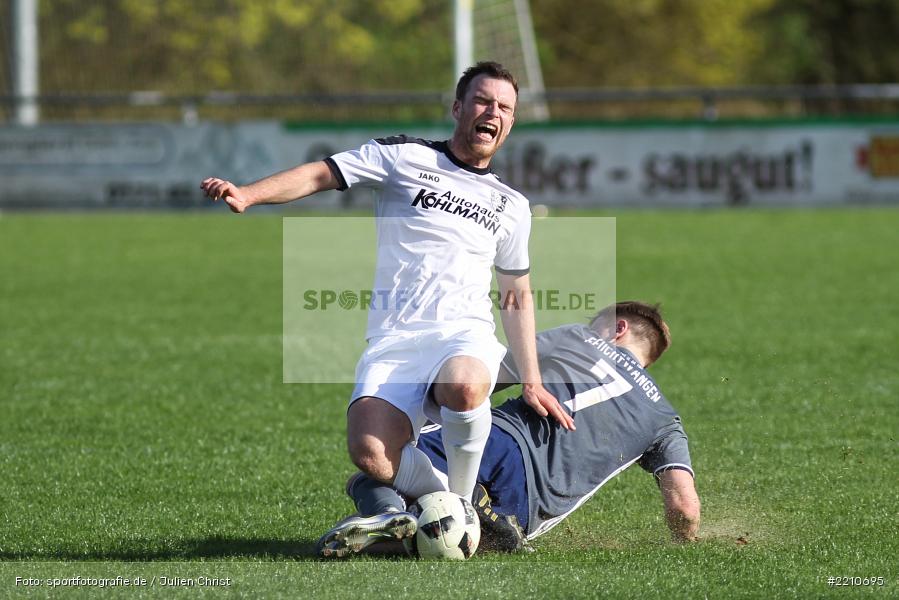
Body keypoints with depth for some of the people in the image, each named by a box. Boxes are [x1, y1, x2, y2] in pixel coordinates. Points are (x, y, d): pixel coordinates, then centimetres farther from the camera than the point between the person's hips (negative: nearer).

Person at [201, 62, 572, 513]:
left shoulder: (512, 207, 20)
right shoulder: (406, 157, 10)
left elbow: (518, 298, 27)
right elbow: (321, 174, 2)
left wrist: (532, 382, 18)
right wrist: (247, 195, -15)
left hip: (466, 336, 1)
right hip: (393, 341, -1)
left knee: (464, 386, -39)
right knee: (368, 453, -30)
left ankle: (461, 501, -13)